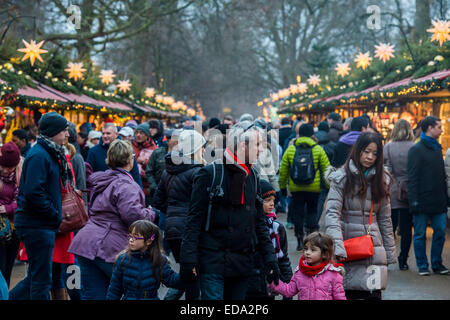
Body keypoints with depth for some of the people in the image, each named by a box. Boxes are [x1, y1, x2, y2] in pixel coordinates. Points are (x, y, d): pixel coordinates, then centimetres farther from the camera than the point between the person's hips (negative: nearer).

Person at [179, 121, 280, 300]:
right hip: (213, 262, -6)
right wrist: (188, 259, -14)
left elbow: (259, 222, 17)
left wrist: (270, 258, 11)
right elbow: (194, 220, -9)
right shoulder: (211, 174, -8)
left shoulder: (252, 178, 12)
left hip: (242, 263, 6)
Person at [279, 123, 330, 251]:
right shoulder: (318, 149, -1)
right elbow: (326, 169, -1)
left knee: (298, 213, 8)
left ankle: (300, 240, 9)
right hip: (314, 188, -1)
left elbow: (283, 170, 5)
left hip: (296, 188, 1)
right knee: (312, 211, 14)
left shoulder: (290, 149, 2)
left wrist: (282, 186, 14)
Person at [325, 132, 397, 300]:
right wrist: (337, 246, -24)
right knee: (346, 293, -1)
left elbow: (385, 218, 14)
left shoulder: (380, 179, 11)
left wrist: (390, 252, 11)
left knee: (374, 293, -5)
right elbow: (332, 213, -12)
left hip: (373, 248, 3)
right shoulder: (342, 177, -4)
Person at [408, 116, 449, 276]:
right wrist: (413, 200, -16)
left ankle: (437, 264, 17)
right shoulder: (416, 150, -8)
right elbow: (412, 178, -11)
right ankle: (422, 266, 12)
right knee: (420, 235, 3)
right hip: (423, 201, -6)